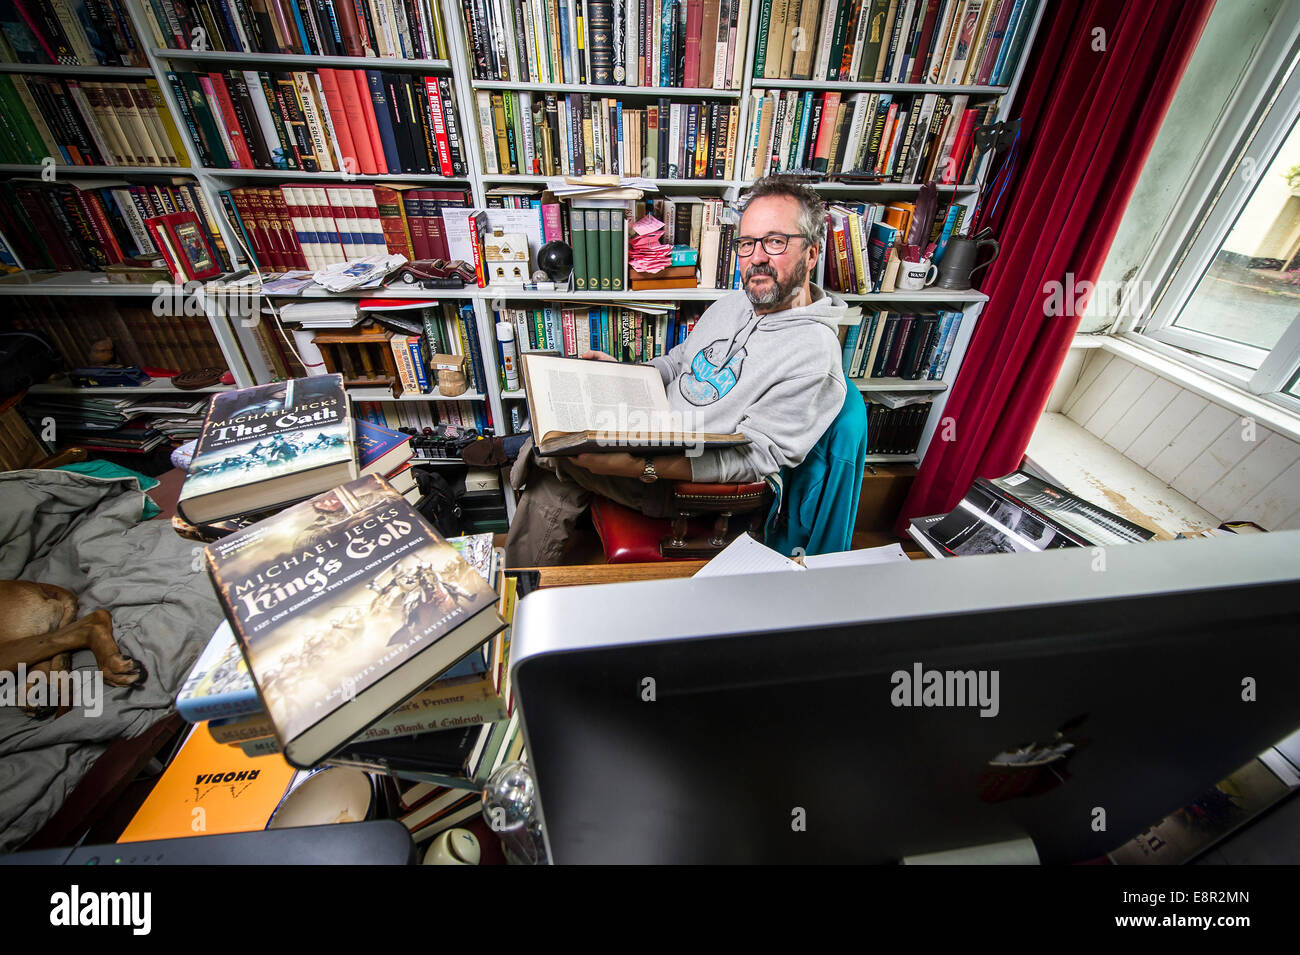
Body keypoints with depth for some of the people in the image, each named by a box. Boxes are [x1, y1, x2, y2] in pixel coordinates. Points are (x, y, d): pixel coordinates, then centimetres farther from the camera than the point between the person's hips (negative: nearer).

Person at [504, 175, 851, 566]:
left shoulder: (813, 353, -21)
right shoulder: (731, 303, 7)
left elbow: (753, 458, -25)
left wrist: (642, 467, -33)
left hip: (684, 482, -7)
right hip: (654, 436, 8)